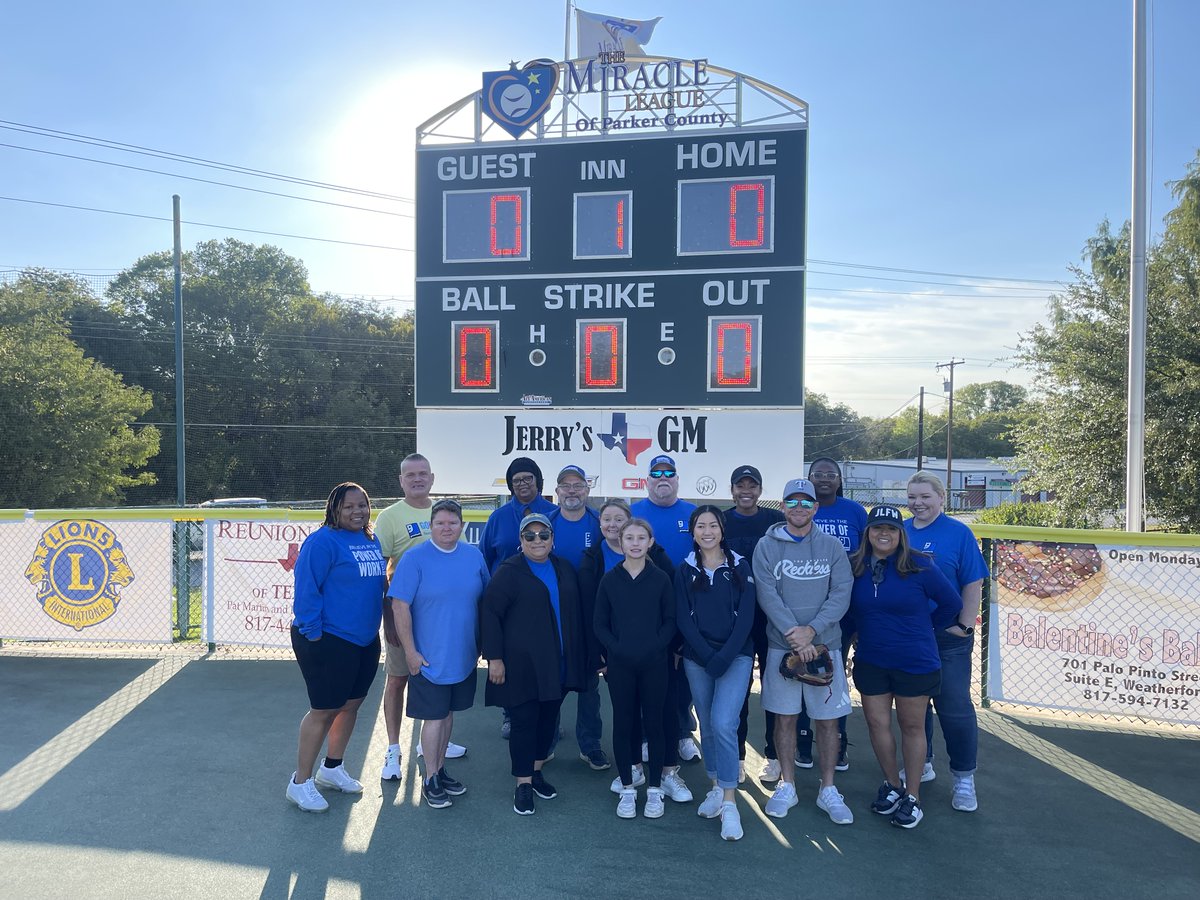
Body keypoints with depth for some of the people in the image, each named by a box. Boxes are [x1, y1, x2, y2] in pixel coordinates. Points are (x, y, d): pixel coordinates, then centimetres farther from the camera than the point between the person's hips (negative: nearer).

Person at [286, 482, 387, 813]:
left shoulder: (372, 541, 8)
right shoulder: (323, 541, -17)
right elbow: (306, 589, -19)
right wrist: (312, 634, -18)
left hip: (365, 640, 8)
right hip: (328, 640, -8)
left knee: (351, 705, 17)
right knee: (323, 711, 0)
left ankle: (332, 768, 35)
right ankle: (300, 782, 16)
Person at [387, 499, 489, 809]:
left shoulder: (474, 556, 1)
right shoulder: (415, 558, -12)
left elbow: (484, 600, 11)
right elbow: (400, 606, -13)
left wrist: (484, 642, 12)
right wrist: (410, 651, -14)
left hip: (464, 655, 5)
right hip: (430, 657, -4)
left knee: (448, 712, 17)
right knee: (434, 717, 3)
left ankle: (440, 769, 33)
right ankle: (430, 780, 19)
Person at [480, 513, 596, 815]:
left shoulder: (564, 570, 8)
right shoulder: (509, 571, -8)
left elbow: (576, 613, 14)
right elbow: (490, 613, -10)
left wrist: (588, 654, 11)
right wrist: (494, 657, -15)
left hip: (559, 664, 5)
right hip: (522, 664, -5)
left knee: (549, 718, 14)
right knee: (524, 721, 1)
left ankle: (536, 771, 32)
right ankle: (523, 784, 15)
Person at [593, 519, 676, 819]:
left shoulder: (660, 578, 0)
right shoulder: (609, 579, 1)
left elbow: (670, 620, 1)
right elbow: (599, 623, 2)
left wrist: (656, 646, -13)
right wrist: (616, 648, -11)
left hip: (655, 663, 0)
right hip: (619, 664, 1)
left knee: (653, 723, 6)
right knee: (623, 724, 7)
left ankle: (654, 789, 19)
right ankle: (627, 789, 20)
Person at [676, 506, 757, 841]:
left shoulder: (739, 566, 2)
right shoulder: (685, 570, 6)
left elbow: (746, 615, -4)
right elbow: (683, 618, 0)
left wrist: (724, 657, -14)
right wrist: (708, 656, -11)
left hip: (735, 656, -2)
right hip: (697, 659, 3)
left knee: (723, 723, -15)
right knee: (707, 726, 9)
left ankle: (729, 802, -6)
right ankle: (716, 788, 26)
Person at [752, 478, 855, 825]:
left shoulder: (832, 547, 3)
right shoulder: (767, 546, 0)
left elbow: (841, 594, -5)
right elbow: (767, 594, -9)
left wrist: (811, 630, -17)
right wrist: (793, 633, -19)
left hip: (825, 645, 1)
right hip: (782, 646, -1)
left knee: (828, 718, 7)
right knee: (785, 716, 8)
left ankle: (828, 789, 22)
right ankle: (787, 785, 24)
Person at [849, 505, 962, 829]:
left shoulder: (919, 567, -13)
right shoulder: (854, 567, -5)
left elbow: (951, 603, -3)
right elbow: (849, 608, 12)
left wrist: (926, 631, 4)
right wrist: (867, 632, 7)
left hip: (916, 662, -3)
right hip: (870, 662, 3)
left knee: (912, 726, 10)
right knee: (877, 723, 9)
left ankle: (912, 796, 23)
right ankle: (892, 784, 30)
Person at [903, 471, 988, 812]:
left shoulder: (958, 533, -5)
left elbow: (973, 584, -6)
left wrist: (966, 626, -11)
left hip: (947, 638, -4)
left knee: (955, 707, 0)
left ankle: (964, 779, 14)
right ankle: (921, 764, 32)